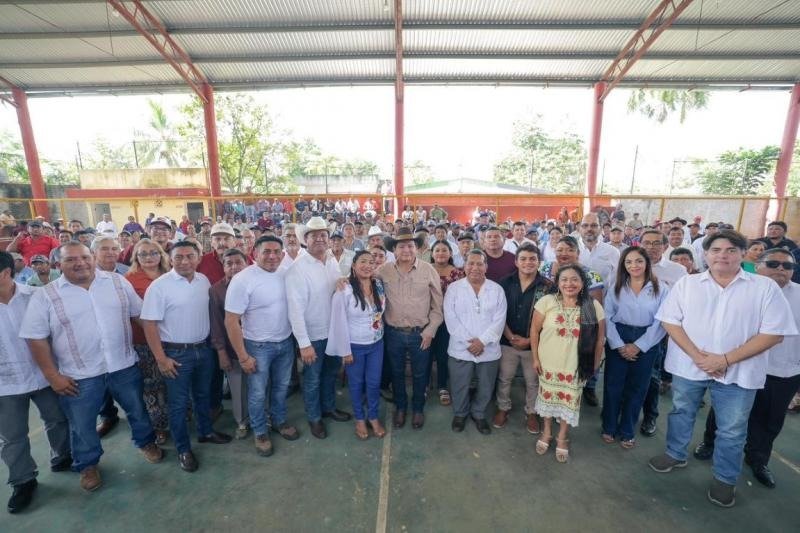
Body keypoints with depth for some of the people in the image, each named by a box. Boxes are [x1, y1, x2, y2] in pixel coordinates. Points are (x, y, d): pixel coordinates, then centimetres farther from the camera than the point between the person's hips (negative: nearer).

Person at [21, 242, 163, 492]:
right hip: (79, 376, -1)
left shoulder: (118, 282, -2)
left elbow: (140, 313, 6)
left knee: (137, 409, 18)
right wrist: (52, 376, -8)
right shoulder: (45, 296, -7)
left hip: (124, 366, 2)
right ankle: (87, 465, 41)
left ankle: (146, 442, 43)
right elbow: (36, 338, -5)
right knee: (82, 425, 16)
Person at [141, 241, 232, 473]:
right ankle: (183, 449, 28)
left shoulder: (204, 280, 0)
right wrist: (161, 358, -15)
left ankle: (206, 431, 43)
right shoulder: (159, 286, -15)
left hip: (204, 348, 5)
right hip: (176, 353, -5)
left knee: (203, 395, 22)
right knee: (178, 403, 10)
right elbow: (149, 324, -14)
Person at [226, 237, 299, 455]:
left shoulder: (286, 274, -4)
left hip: (286, 342, 5)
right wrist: (243, 356, -15)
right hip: (258, 346, -4)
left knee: (281, 387, 22)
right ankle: (260, 432, 37)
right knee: (257, 393, 13)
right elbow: (231, 321, -16)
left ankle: (279, 421, 45)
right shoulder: (242, 279, -19)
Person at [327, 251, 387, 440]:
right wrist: (345, 350, -12)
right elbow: (339, 322, -15)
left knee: (374, 383, 16)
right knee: (356, 384, 16)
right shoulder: (344, 290, -20)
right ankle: (359, 419, 39)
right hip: (355, 346, -4)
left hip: (377, 343, 4)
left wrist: (379, 333, 9)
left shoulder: (379, 285, -4)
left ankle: (373, 417, 39)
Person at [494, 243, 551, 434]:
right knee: (504, 378, 15)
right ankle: (503, 408, 36)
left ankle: (531, 413, 37)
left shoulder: (547, 286, -9)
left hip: (534, 344, -1)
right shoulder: (506, 283, -5)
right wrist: (511, 336, -11)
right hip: (508, 341, 1)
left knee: (533, 381, 15)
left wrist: (529, 340, -12)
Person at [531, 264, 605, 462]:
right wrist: (535, 358, -4)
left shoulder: (593, 306, -9)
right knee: (548, 397, 16)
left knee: (569, 400, 14)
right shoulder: (547, 301, -12)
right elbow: (534, 330, -5)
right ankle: (546, 432, 40)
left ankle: (562, 438, 37)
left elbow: (600, 337, 0)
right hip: (549, 363, 0)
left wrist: (595, 364, 3)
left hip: (576, 366, 1)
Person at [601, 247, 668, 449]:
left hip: (647, 344, 0)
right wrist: (619, 345, -12)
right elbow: (607, 317, -3)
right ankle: (609, 427, 25)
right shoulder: (616, 288, 2)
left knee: (637, 388, 12)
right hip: (618, 342, 0)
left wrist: (638, 346, -11)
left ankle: (627, 431, 30)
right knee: (613, 386, 7)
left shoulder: (660, 289, -2)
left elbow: (661, 321, -6)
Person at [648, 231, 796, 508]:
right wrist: (698, 356, -15)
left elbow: (773, 332, -8)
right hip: (689, 366, 1)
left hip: (738, 372, 0)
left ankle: (725, 479, 34)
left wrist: (726, 360, -16)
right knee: (681, 413, 17)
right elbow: (670, 321, -4)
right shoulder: (686, 283, -2)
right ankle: (675, 454, 39)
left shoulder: (765, 287, -4)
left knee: (732, 430, 13)